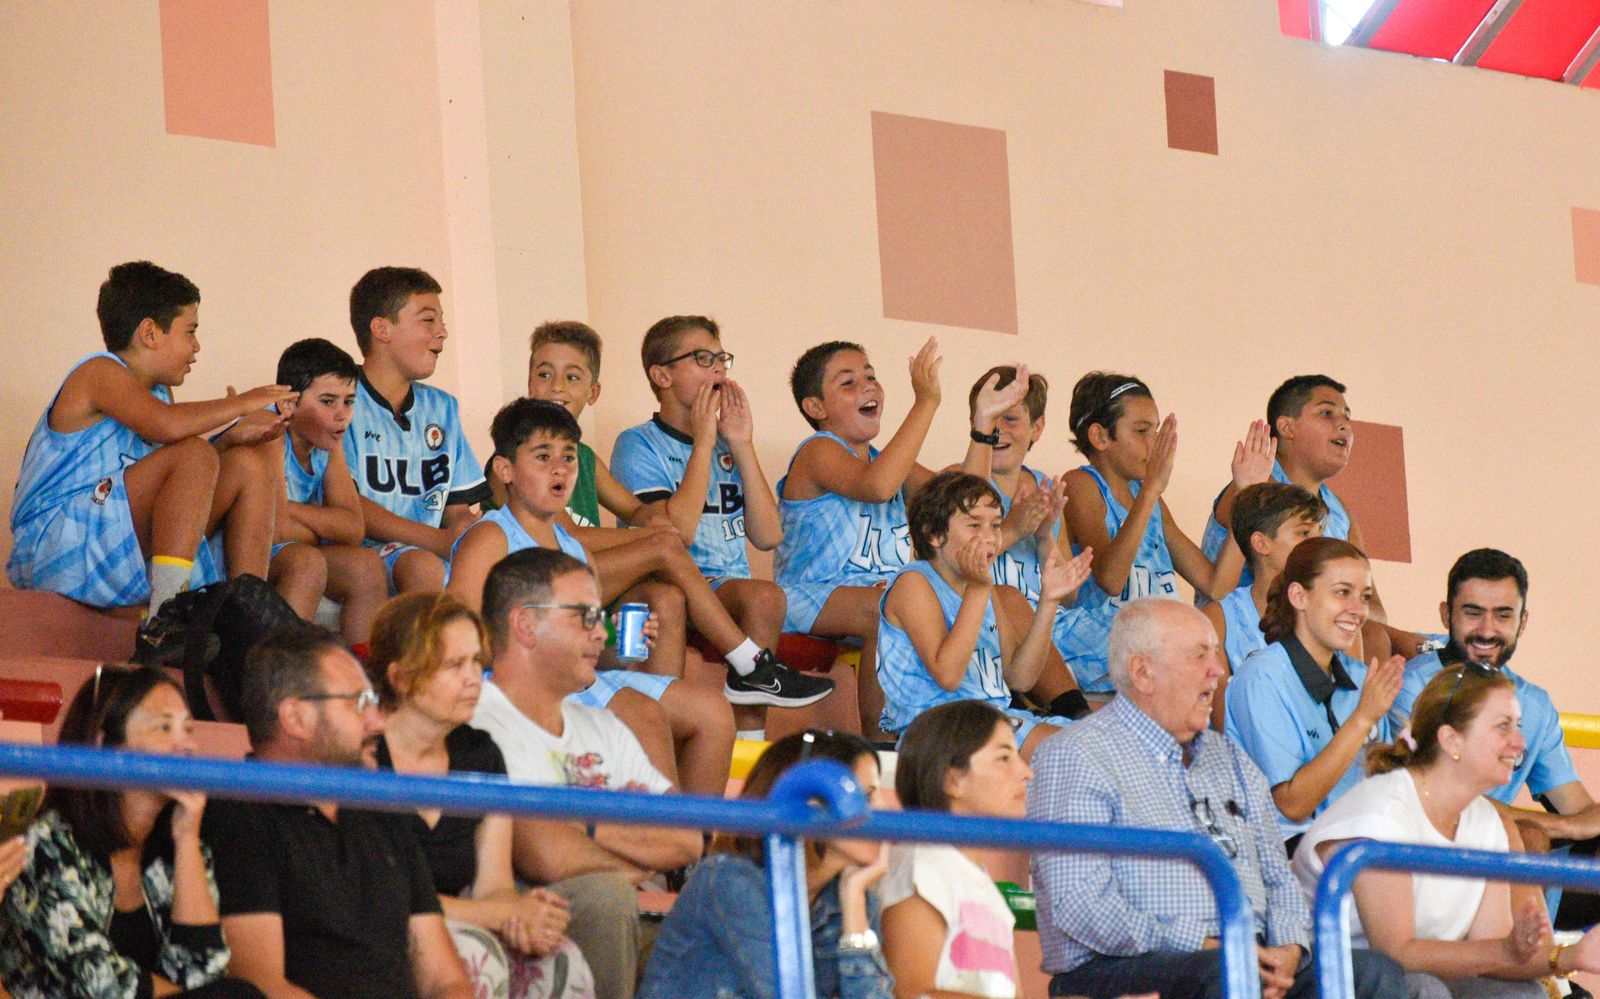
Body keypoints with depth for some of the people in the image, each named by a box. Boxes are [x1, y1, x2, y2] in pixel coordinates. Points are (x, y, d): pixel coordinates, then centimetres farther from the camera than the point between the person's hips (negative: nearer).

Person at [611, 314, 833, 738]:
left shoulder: (725, 447, 18)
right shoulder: (639, 445, 0)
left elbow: (768, 536, 6)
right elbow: (675, 533, -16)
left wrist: (742, 446, 1)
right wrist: (703, 442, -10)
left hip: (732, 594, 7)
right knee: (764, 596, -33)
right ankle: (754, 668, -13)